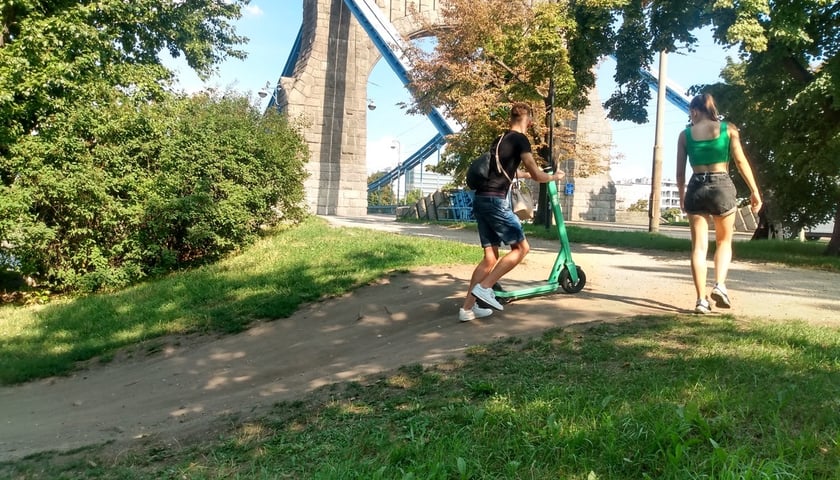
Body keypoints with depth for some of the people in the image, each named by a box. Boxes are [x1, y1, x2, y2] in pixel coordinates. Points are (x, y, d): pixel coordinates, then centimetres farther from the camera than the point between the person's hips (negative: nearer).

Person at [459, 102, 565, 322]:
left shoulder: (500, 139, 24)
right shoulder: (520, 139, -2)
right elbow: (536, 175, -2)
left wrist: (526, 174, 56)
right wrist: (554, 176, 17)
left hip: (480, 200, 8)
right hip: (495, 200, -8)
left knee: (490, 257, 10)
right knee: (521, 247, 4)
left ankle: (467, 308, 7)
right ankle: (484, 287, -5)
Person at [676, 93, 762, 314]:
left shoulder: (685, 134, 5)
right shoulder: (728, 129, 3)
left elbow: (680, 172, 6)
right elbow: (741, 161, -3)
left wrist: (681, 196, 17)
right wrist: (754, 191, 0)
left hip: (696, 188, 0)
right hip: (722, 186, 0)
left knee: (699, 246, 5)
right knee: (724, 241, 18)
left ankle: (701, 299, 1)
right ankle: (720, 284, -4)